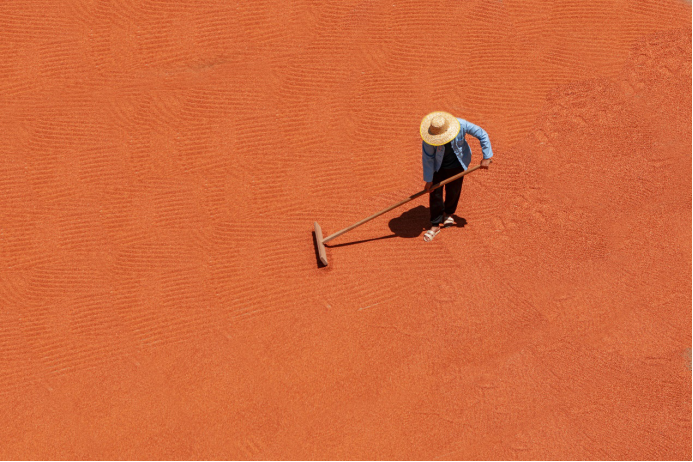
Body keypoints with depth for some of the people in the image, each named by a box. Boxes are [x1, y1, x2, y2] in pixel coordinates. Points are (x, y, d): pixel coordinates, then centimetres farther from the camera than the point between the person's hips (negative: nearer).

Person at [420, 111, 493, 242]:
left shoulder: (461, 125, -32)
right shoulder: (429, 138, -31)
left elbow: (482, 135, -18)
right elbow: (428, 158, -18)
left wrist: (486, 157, -16)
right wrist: (428, 180, -12)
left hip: (457, 164, 1)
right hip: (438, 166, -1)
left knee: (453, 190, 8)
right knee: (435, 192, -3)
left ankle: (448, 213, 40)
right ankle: (435, 225, 12)